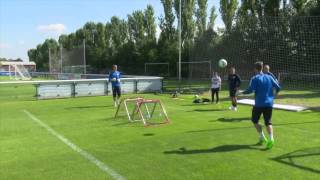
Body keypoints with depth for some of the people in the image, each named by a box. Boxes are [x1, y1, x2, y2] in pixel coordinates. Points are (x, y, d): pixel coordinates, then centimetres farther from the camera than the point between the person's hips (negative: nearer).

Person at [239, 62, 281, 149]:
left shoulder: (255, 78, -6)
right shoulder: (269, 77, 8)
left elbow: (250, 90, -15)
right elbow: (278, 87, 8)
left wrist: (242, 92, -1)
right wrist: (275, 93, 28)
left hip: (259, 104, -4)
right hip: (269, 103, 4)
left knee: (255, 120, 15)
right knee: (268, 122, 5)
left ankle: (262, 137, 9)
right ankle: (271, 138, -16)